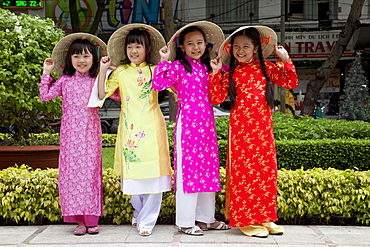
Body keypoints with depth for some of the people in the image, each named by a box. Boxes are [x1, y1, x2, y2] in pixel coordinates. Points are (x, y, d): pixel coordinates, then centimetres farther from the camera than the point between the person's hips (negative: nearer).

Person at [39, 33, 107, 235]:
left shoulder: (97, 81, 6)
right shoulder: (65, 81, 9)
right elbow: (45, 96, 8)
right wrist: (46, 73, 7)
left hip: (90, 134, -1)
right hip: (70, 134, 1)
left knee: (90, 171, -2)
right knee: (71, 171, -1)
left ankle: (92, 219, 5)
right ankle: (80, 220, 7)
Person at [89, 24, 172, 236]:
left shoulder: (155, 71, 7)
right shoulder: (120, 72, 9)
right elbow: (102, 94, 2)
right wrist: (103, 70, -3)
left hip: (151, 128, -1)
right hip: (130, 129, 1)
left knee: (153, 173, -5)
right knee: (132, 172, 6)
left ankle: (147, 220, 5)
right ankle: (139, 213, 30)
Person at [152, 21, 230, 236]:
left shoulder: (207, 67, 13)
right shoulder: (178, 67, -5)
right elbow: (158, 84, -18)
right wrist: (164, 61, -19)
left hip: (207, 123, 7)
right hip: (187, 123, -6)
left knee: (208, 169, 11)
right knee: (188, 169, -2)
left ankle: (206, 218, 23)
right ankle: (186, 222, 7)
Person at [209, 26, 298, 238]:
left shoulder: (266, 68, 8)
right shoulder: (231, 74, 4)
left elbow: (291, 82, 7)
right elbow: (217, 98, -4)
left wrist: (285, 60, -1)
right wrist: (215, 73, -7)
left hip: (263, 129, 3)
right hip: (241, 129, -2)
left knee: (266, 170, 7)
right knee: (243, 171, 0)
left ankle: (264, 218, 20)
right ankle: (245, 220, 9)